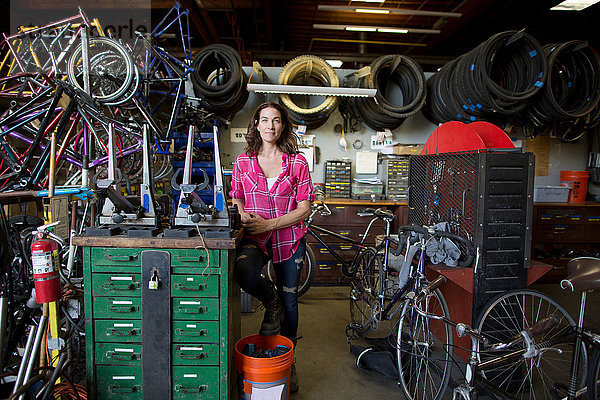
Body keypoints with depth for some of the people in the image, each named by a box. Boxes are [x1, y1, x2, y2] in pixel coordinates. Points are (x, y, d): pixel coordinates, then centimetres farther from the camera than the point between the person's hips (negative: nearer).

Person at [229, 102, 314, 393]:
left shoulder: (297, 162, -1)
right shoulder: (243, 161, 4)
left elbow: (304, 208, -4)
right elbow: (236, 199, 13)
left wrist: (269, 224, -15)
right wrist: (244, 216, -10)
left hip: (289, 238, 0)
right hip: (255, 237, 0)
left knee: (289, 301, 9)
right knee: (243, 271, -33)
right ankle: (271, 301, 2)